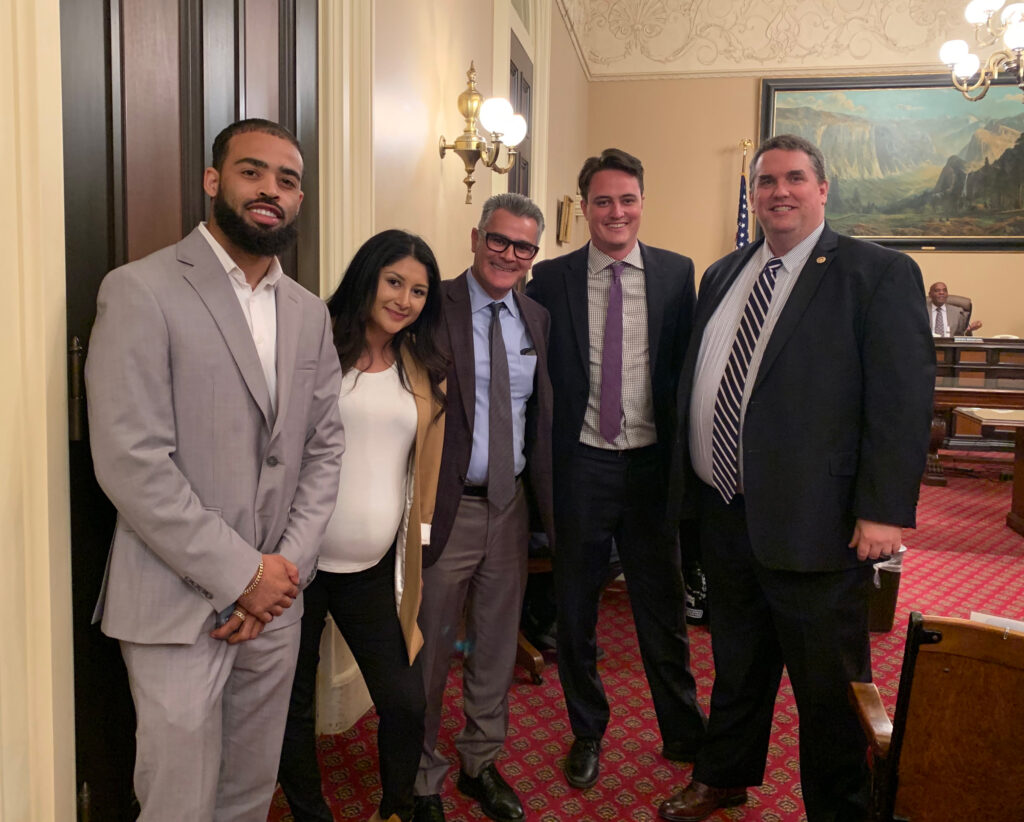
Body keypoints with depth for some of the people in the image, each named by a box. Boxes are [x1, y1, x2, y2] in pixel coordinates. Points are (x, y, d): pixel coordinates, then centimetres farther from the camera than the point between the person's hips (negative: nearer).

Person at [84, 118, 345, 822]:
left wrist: (288, 566, -4)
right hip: (179, 605, -5)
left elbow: (325, 447, 8)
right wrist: (241, 574, -14)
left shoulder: (309, 313, 10)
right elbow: (130, 463, -16)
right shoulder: (140, 292, -9)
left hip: (275, 598, 5)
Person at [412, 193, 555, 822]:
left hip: (512, 505, 5)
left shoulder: (537, 319, 8)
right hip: (447, 507, -5)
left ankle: (482, 763, 41)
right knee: (430, 652, 10)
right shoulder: (434, 307, -10)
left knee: (497, 646, 19)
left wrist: (547, 504, 7)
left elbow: (543, 420, 10)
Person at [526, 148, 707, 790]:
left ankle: (684, 730, 37)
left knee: (663, 603, 14)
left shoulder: (677, 273, 2)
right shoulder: (551, 279, -1)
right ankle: (588, 732, 37)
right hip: (581, 464, 0)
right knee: (576, 605, 14)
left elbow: (687, 366, 4)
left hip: (652, 461, 0)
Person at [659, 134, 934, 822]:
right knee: (736, 662, 23)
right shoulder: (723, 275, 11)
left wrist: (884, 509, -18)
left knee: (830, 686, 11)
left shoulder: (880, 274, -7)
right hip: (723, 510, 6)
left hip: (813, 520, -6)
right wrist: (691, 480, 14)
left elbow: (903, 399, -13)